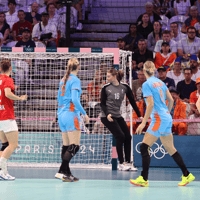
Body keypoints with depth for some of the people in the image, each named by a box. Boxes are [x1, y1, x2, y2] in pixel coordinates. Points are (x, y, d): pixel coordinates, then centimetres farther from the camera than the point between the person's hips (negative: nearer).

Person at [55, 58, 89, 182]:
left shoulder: (64, 80, 14)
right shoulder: (75, 80, -10)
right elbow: (74, 99, -19)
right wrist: (84, 113, -12)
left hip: (61, 113, 9)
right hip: (71, 114, -9)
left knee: (66, 146, 10)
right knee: (74, 146, -9)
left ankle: (66, 173, 8)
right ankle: (62, 171, -17)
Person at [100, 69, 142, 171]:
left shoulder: (125, 87, 3)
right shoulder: (106, 88, -3)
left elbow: (132, 101, 6)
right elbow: (102, 104, -1)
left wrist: (139, 115, 3)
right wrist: (107, 114, -19)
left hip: (118, 116, 4)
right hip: (107, 117, -4)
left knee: (128, 137, -2)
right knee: (120, 136, -16)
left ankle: (128, 163, 7)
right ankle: (121, 163, -10)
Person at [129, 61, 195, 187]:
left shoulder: (147, 84, -11)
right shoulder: (160, 82, 12)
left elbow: (150, 104, -17)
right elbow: (171, 100, 15)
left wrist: (143, 122, -15)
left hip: (159, 119, -8)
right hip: (167, 119, 8)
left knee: (144, 147, -7)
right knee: (171, 149, 15)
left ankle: (144, 179, -10)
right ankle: (187, 175, 17)